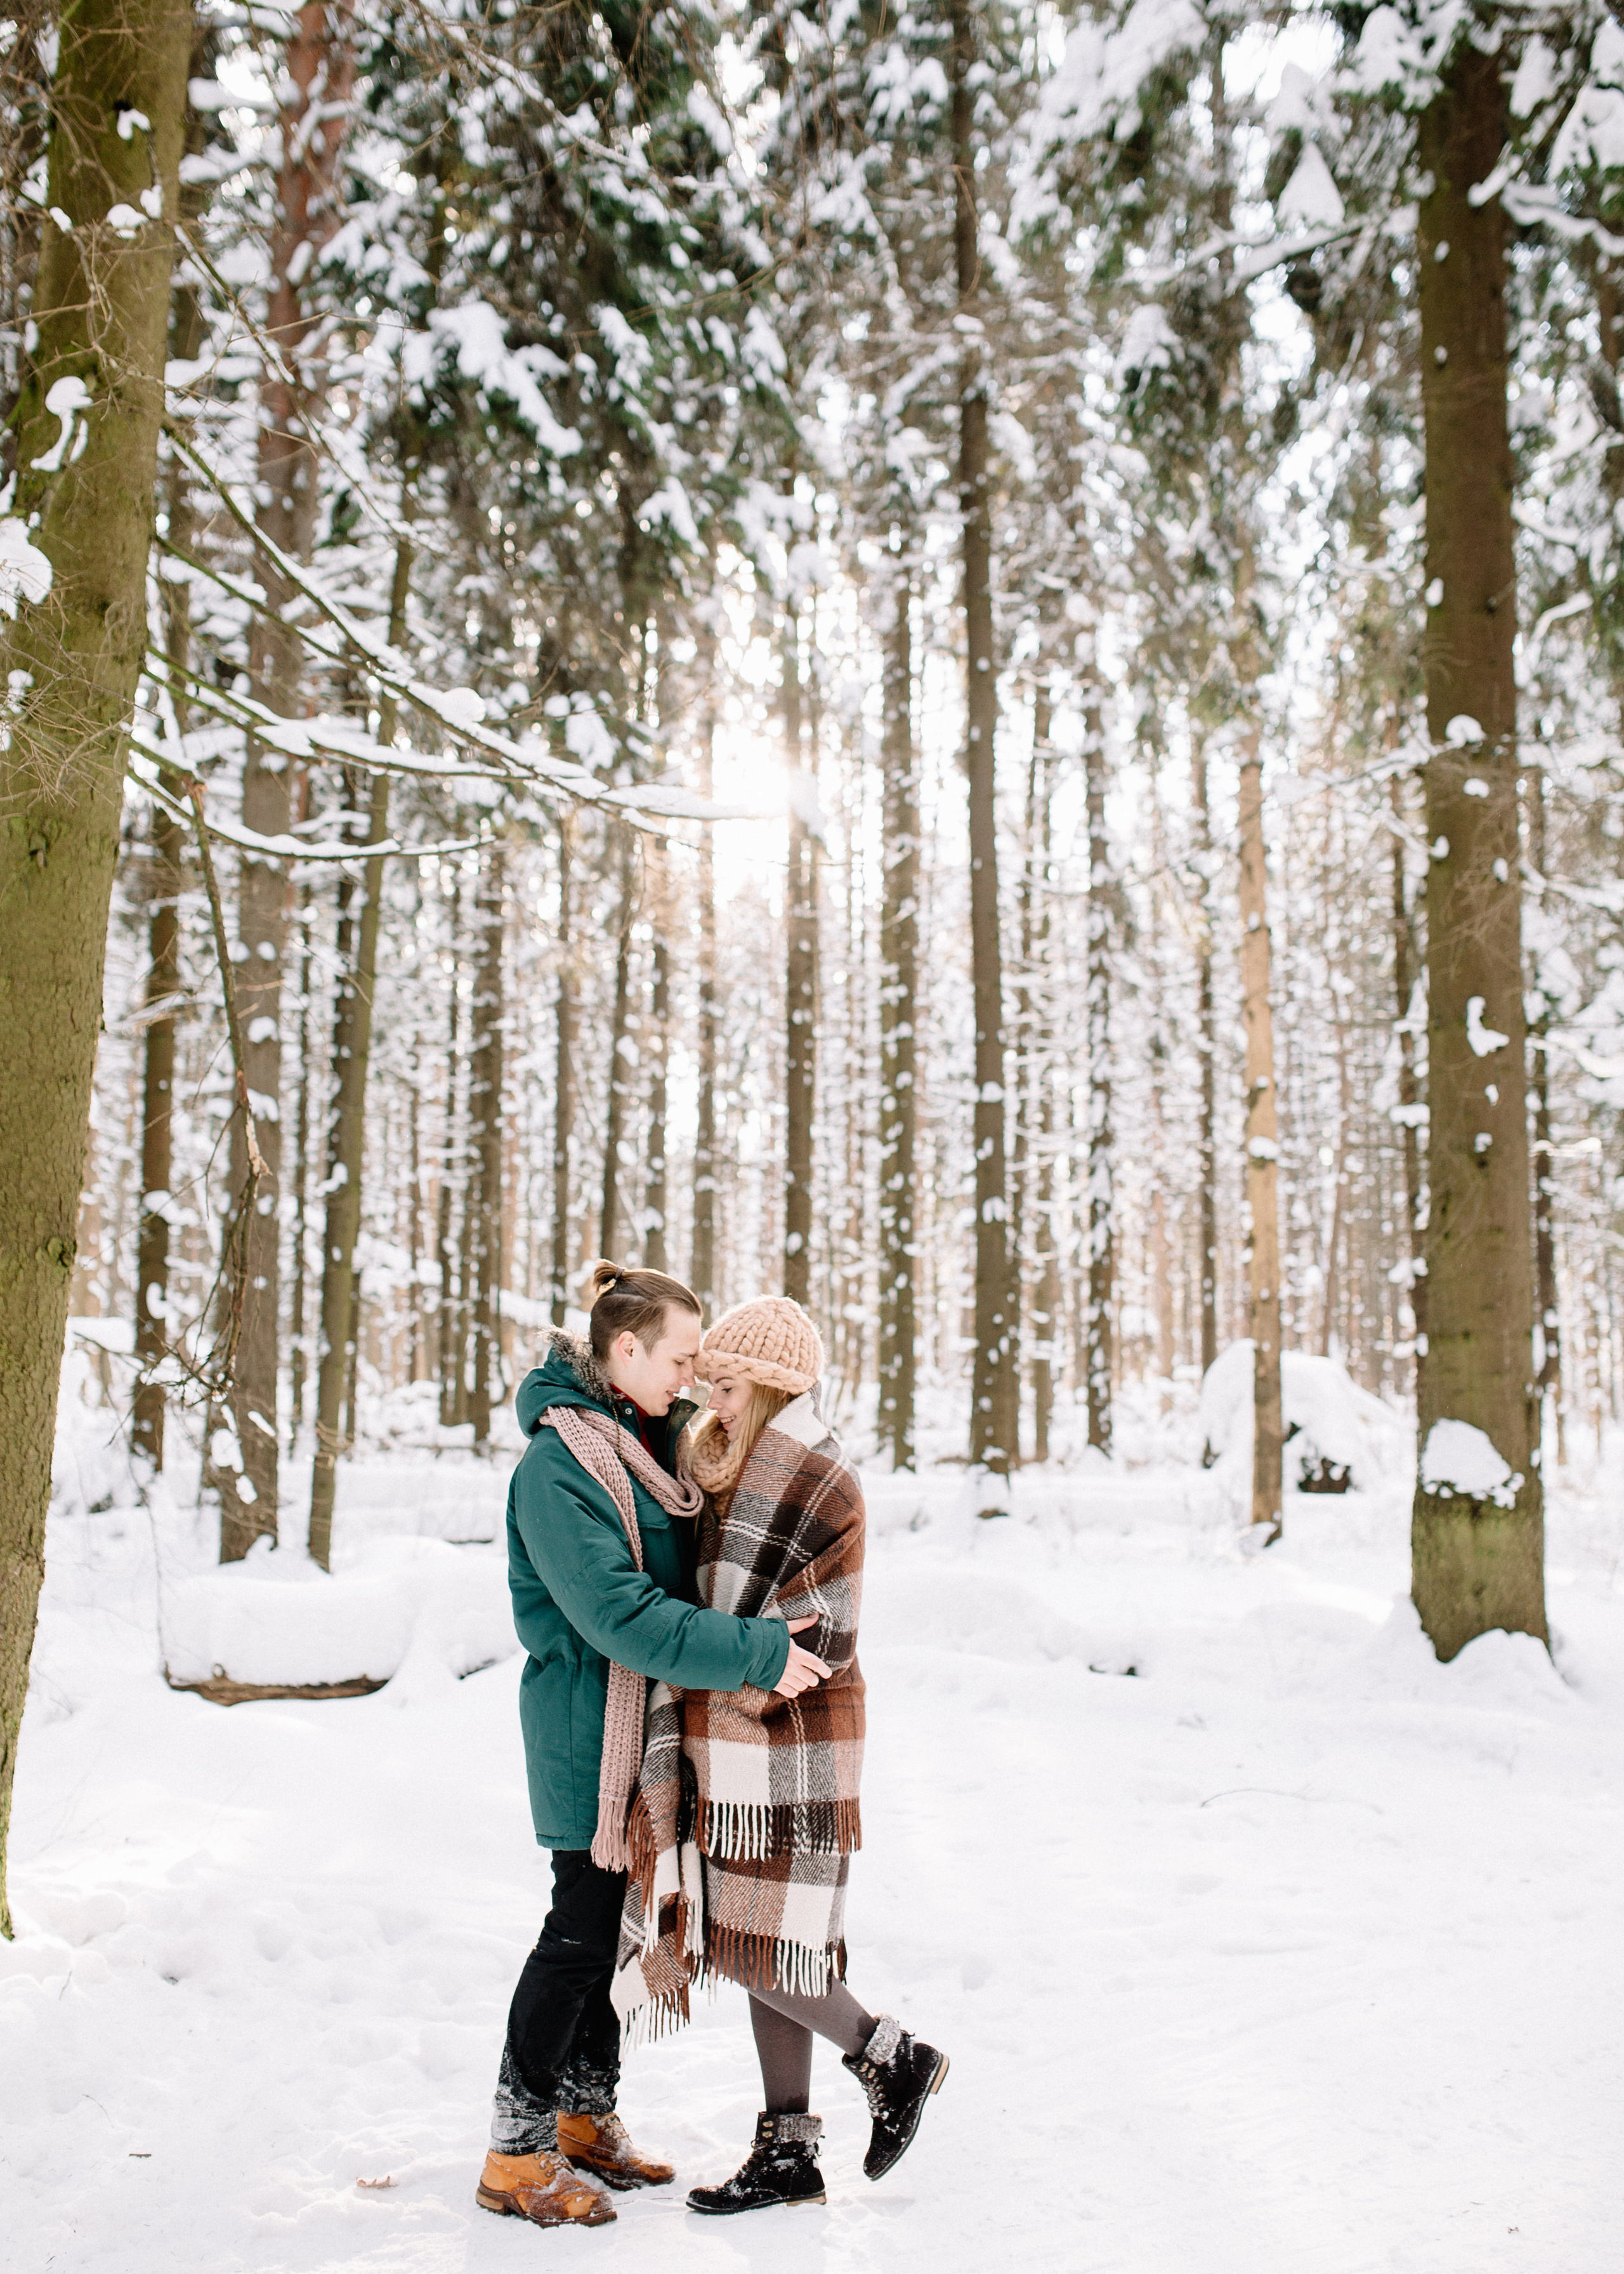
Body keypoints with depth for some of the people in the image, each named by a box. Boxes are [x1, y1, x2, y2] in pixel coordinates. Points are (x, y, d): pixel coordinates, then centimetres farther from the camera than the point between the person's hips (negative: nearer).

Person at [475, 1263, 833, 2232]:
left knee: (615, 1919, 15)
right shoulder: (558, 1466, -20)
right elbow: (623, 1617, -27)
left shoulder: (659, 1436, 9)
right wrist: (759, 1654, -25)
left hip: (651, 1721, 9)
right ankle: (517, 2152, 10)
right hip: (589, 1725, -9)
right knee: (581, 1929, -2)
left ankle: (587, 2121, 28)